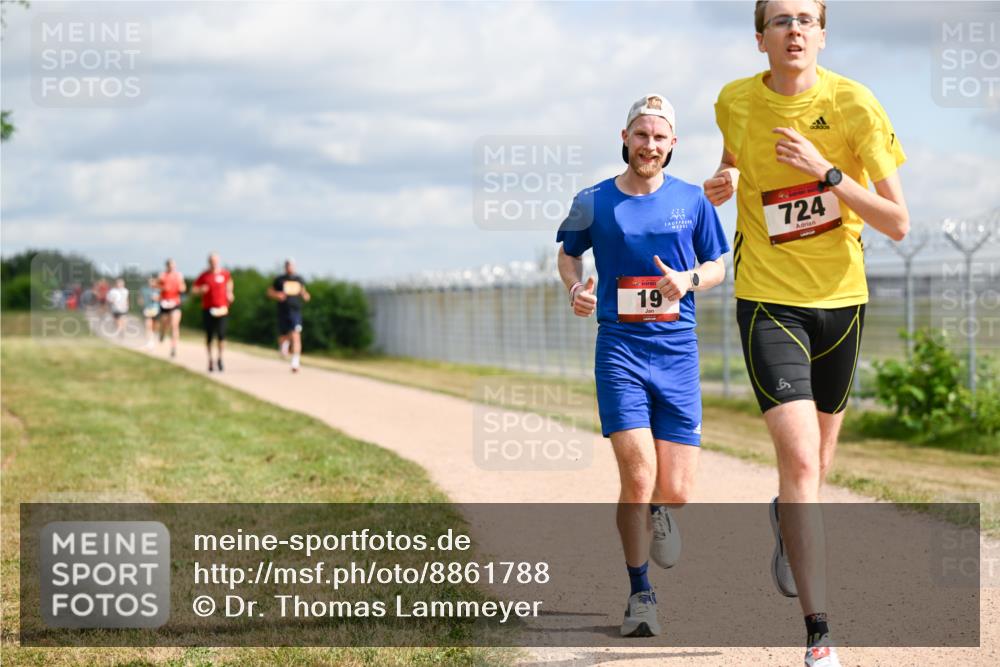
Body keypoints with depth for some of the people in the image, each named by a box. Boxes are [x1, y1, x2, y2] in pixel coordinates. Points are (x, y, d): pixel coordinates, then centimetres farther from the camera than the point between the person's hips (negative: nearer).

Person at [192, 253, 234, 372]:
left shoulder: (225, 273, 3)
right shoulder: (204, 275, 0)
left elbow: (229, 282, 26)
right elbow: (194, 289, 5)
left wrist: (229, 293, 11)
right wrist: (201, 290, -16)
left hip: (221, 309, 0)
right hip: (207, 309, 0)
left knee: (221, 334, -11)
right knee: (209, 336, 4)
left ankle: (219, 358, 8)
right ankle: (210, 360, 18)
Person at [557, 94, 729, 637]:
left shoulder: (692, 200, 5)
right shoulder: (593, 202, 4)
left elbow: (717, 267, 13)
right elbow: (568, 252, 21)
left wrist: (689, 280, -9)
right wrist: (576, 288, -1)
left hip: (678, 353, 1)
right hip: (620, 351, -1)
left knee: (676, 491, -2)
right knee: (638, 478, -15)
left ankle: (659, 512, 38)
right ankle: (639, 593, 4)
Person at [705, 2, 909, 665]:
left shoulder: (855, 105, -11)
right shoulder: (735, 102, -4)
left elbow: (898, 223, -13)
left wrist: (826, 172, -24)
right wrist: (727, 180, -1)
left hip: (840, 296, 1)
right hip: (768, 299, -1)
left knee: (817, 459, 17)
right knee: (800, 457, -17)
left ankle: (785, 517, 55)